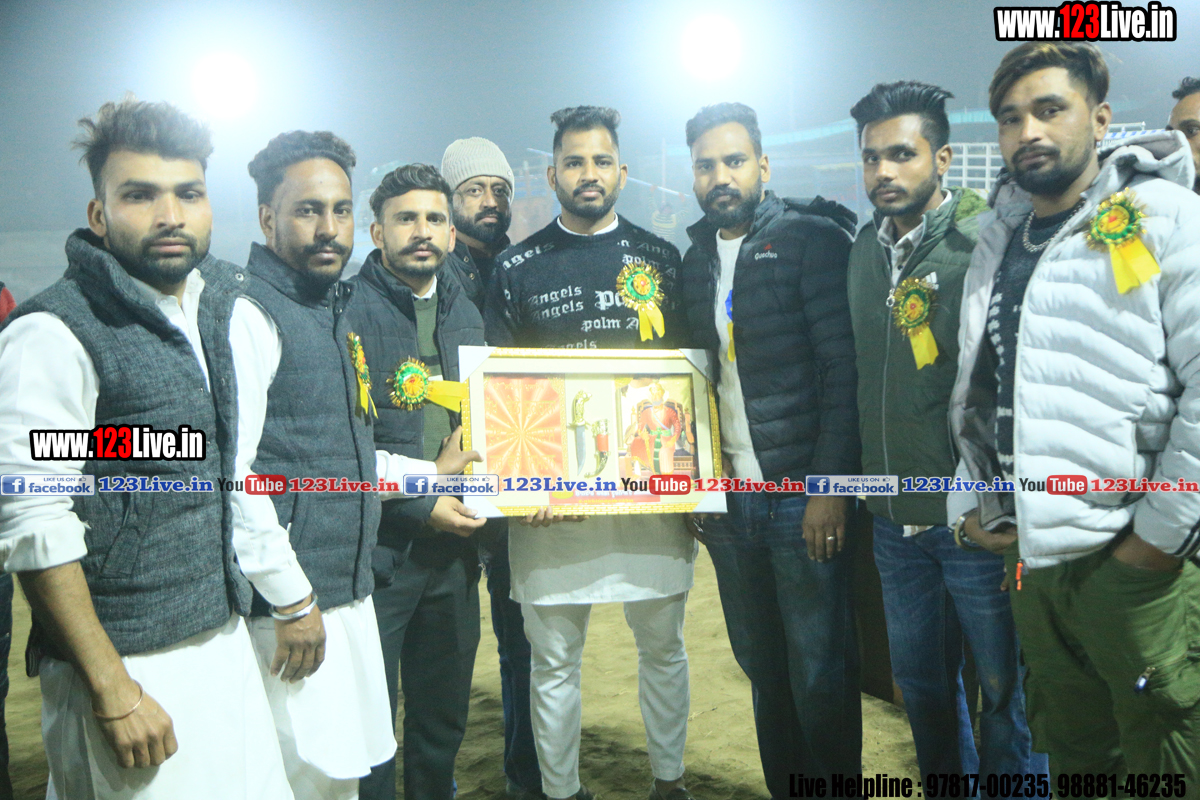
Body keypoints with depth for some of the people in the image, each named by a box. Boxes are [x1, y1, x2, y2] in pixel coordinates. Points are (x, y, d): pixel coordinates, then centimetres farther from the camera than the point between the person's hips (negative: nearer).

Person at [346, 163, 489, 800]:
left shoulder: (466, 315, 12)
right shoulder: (347, 311, -9)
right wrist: (420, 504, -16)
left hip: (452, 548, 6)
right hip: (374, 550, -6)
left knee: (444, 718, 19)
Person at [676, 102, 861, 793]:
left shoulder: (813, 239, -6)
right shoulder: (696, 259, 12)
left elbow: (845, 371, -12)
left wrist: (829, 485, -17)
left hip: (803, 500, -5)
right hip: (728, 502, 6)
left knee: (820, 677, 4)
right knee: (763, 669, 16)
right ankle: (781, 786, 32)